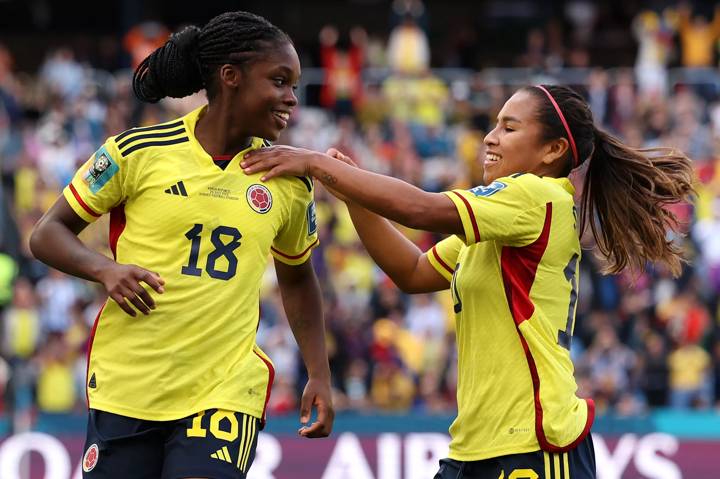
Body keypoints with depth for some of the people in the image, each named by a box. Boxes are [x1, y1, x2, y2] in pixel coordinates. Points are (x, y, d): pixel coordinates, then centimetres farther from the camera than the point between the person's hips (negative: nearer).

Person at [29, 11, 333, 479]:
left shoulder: (289, 182, 6)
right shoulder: (137, 152, -3)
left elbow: (297, 280, 22)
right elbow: (48, 234, 4)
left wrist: (320, 376, 14)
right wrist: (105, 269, -15)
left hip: (227, 392, 1)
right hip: (126, 385, -1)